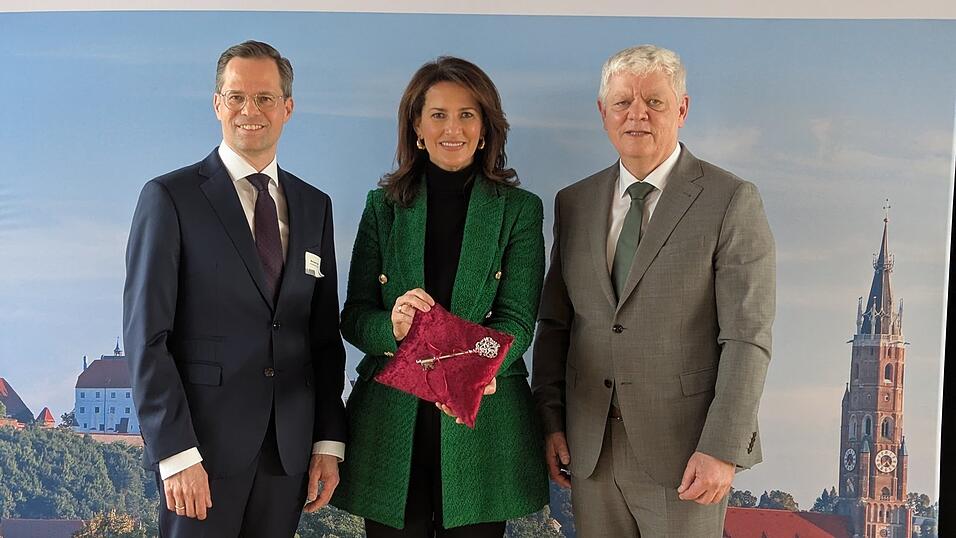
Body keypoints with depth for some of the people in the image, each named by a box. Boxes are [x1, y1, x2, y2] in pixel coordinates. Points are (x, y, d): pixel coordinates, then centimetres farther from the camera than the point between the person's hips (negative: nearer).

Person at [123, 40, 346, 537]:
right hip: (203, 446, -4)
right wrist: (176, 454, -14)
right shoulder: (169, 198, -4)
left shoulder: (314, 206, 11)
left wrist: (329, 441, 5)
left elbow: (325, 335, 11)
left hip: (289, 448, 4)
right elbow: (146, 337, -9)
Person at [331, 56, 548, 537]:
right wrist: (391, 326, -21)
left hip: (481, 426, -1)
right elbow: (353, 316, 3)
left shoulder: (519, 210, 2)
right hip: (390, 426, 1)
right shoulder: (384, 205, 7)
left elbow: (517, 321, -6)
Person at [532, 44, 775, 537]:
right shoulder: (574, 203, 9)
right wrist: (550, 421, 5)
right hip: (590, 447, 4)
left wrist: (723, 449, -16)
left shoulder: (731, 201, -6)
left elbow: (747, 337, -10)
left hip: (684, 449, -4)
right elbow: (554, 323, 11)